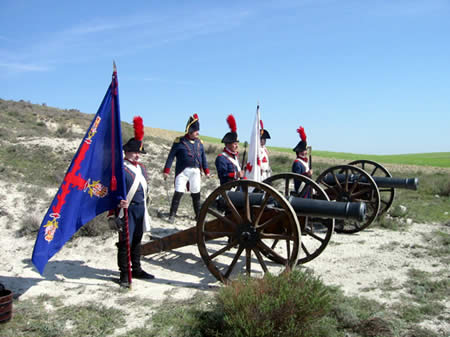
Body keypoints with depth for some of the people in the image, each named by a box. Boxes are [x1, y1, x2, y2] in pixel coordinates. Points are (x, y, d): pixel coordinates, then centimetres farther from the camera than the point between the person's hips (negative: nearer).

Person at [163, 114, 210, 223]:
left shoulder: (199, 142, 9)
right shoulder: (179, 141, -5)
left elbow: (203, 157, 16)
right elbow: (171, 156, -4)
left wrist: (206, 171, 14)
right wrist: (166, 170, -8)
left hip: (195, 172, 4)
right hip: (183, 171, -4)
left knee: (196, 194, 10)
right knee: (178, 193, -8)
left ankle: (198, 215, 22)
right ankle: (172, 215, 2)